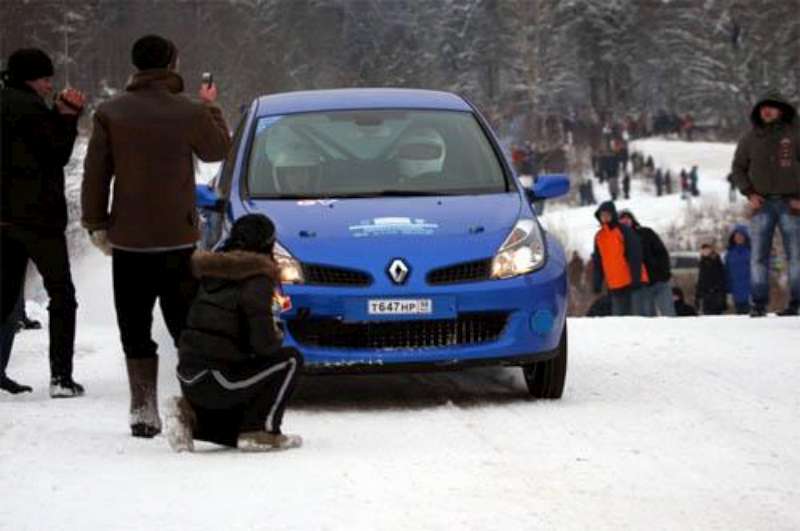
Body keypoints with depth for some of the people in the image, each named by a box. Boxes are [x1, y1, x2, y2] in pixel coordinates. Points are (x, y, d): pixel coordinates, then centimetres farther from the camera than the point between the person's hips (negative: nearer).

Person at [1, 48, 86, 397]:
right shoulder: (30, 108, -14)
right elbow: (58, 153, -11)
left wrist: (62, 115, 8)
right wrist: (67, 117, -5)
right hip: (37, 215, -8)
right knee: (62, 295, 1)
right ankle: (61, 376, -5)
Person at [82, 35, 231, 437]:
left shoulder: (110, 113, -3)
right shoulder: (190, 114, -7)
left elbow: (95, 174, -2)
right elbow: (218, 149, 11)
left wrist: (96, 224, 6)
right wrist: (211, 108, 26)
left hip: (128, 239, 1)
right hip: (177, 238, -1)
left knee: (135, 331, 7)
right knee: (188, 328, 9)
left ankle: (143, 411, 4)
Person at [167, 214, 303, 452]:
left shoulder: (214, 273, 14)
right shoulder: (256, 279, -11)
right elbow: (262, 343, -16)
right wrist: (277, 338, 9)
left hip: (189, 380, 8)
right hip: (218, 381, -8)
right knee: (290, 360, 6)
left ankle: (190, 415, 7)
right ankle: (261, 432, -1)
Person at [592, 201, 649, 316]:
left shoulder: (624, 231, -6)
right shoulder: (599, 237, 12)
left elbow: (635, 255, -11)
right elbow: (598, 263, 16)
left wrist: (636, 277, -18)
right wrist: (597, 283, 9)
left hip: (632, 283, -6)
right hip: (615, 286, 6)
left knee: (638, 314, -12)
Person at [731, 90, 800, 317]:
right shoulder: (750, 139, 7)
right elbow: (738, 168, 14)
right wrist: (749, 193, 1)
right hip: (761, 204, 2)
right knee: (759, 256, -1)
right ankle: (758, 304, 0)